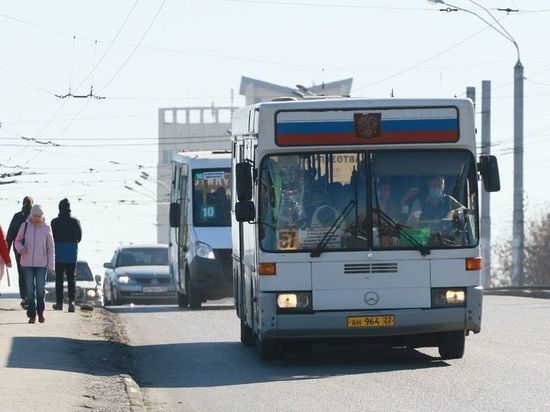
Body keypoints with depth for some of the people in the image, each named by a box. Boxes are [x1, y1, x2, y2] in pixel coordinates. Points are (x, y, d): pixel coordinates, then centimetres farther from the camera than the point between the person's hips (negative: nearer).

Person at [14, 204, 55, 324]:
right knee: (30, 289, 2)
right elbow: (17, 241, 12)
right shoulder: (25, 226, 0)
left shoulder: (46, 228, -1)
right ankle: (32, 314, 8)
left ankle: (40, 312, 15)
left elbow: (50, 248, 4)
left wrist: (51, 265, -1)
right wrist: (20, 248, -12)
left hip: (42, 263, -1)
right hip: (27, 263, 1)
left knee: (40, 288, -2)